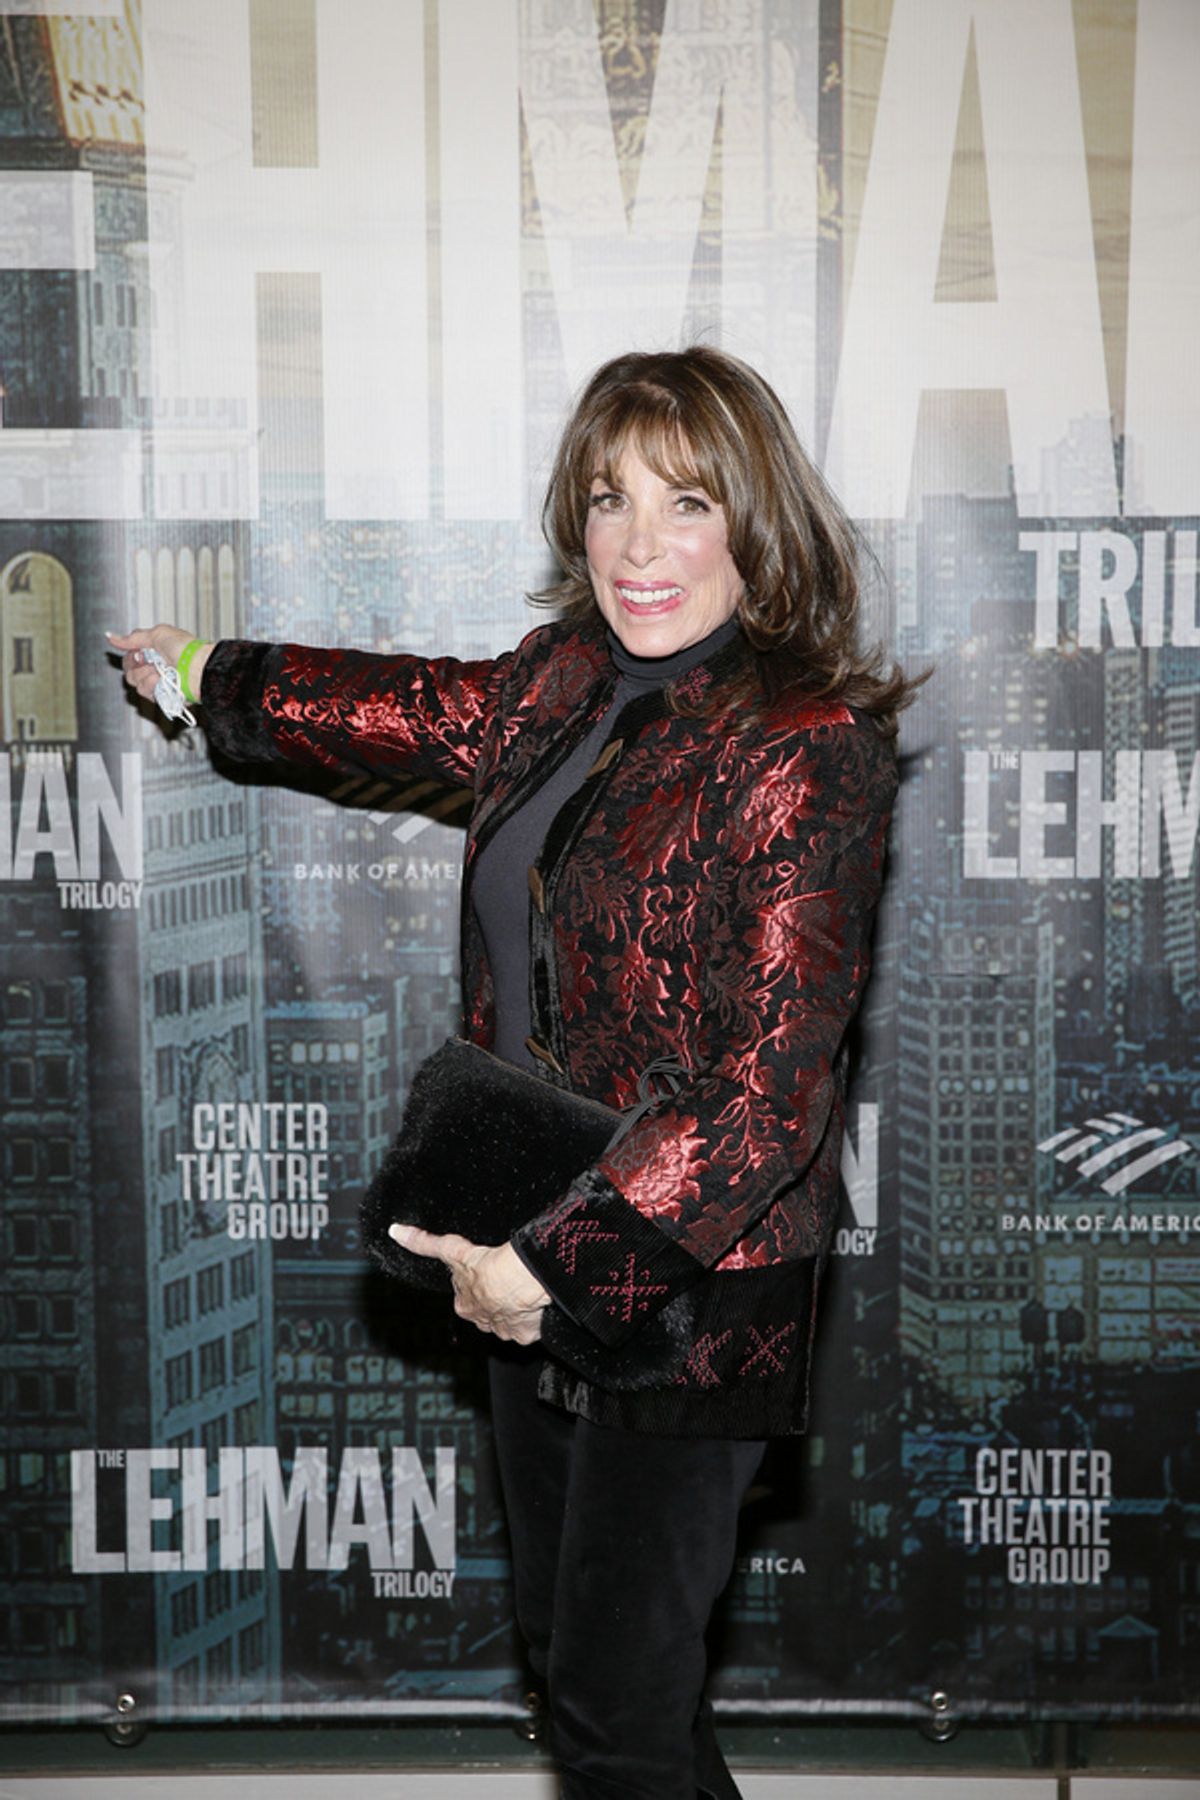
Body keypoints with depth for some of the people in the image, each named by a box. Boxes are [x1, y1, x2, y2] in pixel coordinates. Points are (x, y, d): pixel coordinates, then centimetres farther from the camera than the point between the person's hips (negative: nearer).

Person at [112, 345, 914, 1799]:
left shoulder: (807, 750, -20)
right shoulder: (564, 681, 2)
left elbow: (768, 1089, -24)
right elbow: (419, 710, 24)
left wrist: (557, 1257, -25)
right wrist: (209, 675, 38)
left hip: (692, 1291, -7)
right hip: (532, 1264, 8)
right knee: (562, 1636, 20)